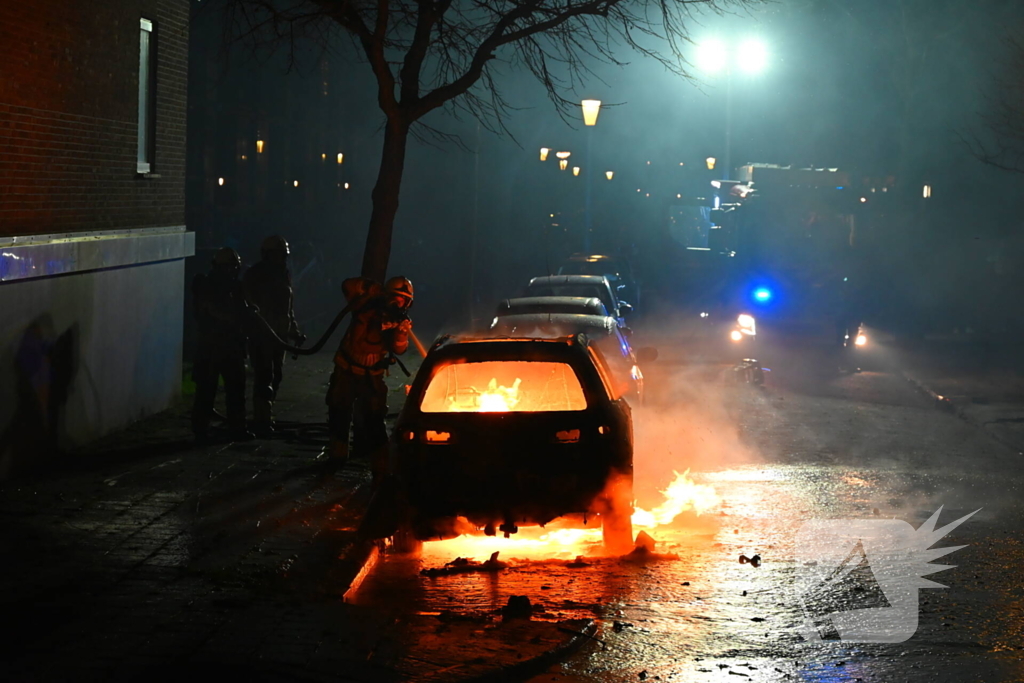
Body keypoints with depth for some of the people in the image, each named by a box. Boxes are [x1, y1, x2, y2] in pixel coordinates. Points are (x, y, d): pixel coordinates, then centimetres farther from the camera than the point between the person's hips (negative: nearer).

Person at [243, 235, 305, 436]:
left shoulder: (283, 275, 11)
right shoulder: (254, 276, -9)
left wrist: (294, 331, 17)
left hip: (279, 335, 7)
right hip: (260, 335, -7)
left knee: (275, 376, 11)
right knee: (264, 378, -12)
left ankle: (264, 417, 23)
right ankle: (262, 420, -10)